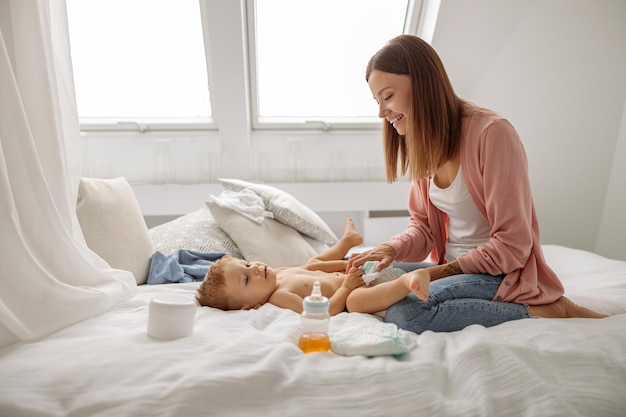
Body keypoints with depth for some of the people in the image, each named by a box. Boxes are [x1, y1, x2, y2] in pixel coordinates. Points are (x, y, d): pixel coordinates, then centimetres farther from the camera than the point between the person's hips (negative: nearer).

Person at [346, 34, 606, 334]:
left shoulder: (491, 132, -20)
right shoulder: (423, 144, 4)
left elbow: (512, 245, -18)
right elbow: (422, 226, 8)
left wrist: (436, 273, -18)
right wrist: (391, 249, -13)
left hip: (504, 274, -8)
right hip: (453, 269, 8)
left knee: (402, 313, -29)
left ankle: (547, 311, -10)